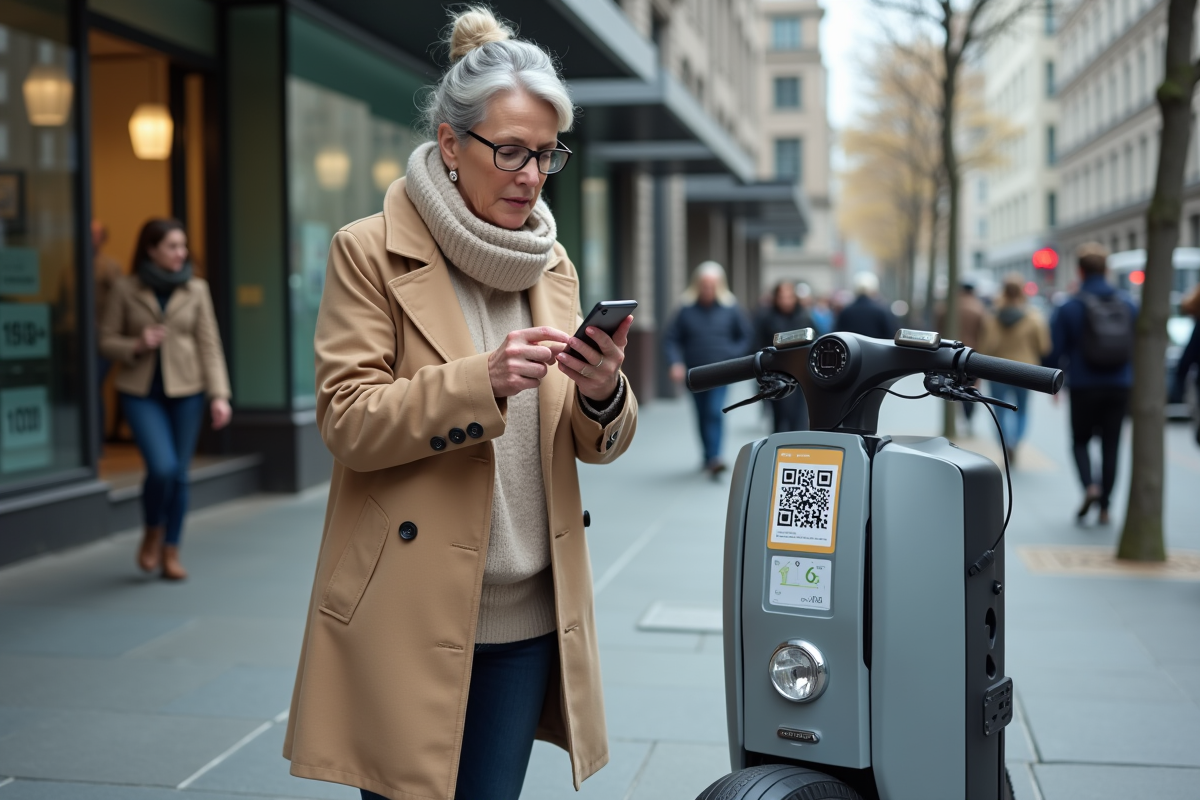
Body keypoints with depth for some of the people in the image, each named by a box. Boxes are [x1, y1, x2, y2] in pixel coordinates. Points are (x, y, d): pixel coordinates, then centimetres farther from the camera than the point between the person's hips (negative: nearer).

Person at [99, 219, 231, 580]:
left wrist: (219, 395, -6)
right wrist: (136, 345, -15)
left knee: (179, 473, 5)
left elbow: (209, 345, 2)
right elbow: (107, 341, 6)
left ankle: (171, 550, 21)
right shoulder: (125, 289, 0)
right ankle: (152, 533, 12)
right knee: (162, 466, -17)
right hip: (141, 392, -2)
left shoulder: (196, 289, 2)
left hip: (186, 391, 2)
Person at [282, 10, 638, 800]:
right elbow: (348, 421, -12)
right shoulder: (370, 252, -5)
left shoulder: (553, 262, 10)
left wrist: (602, 391, -14)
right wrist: (484, 378, -25)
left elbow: (594, 444, 9)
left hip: (528, 615, 5)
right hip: (410, 612, -4)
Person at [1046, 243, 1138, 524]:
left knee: (1080, 441, 13)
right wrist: (1131, 377, 18)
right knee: (1111, 445, 9)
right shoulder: (1128, 305, 3)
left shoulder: (1069, 308, -6)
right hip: (1120, 387, 2)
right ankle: (1104, 507, 7)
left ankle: (1090, 486, -13)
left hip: (1083, 387, -2)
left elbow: (1055, 351, -4)